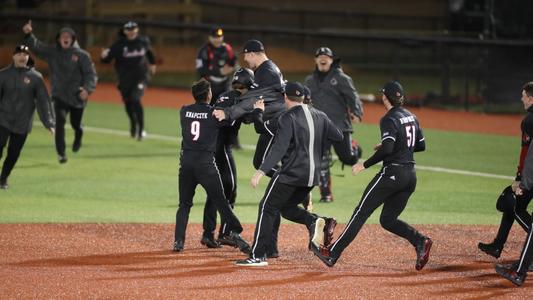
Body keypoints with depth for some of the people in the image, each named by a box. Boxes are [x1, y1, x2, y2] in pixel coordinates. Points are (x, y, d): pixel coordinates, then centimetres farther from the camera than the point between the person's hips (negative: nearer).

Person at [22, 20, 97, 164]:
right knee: (60, 121, -19)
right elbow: (36, 47, -5)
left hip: (77, 96, 0)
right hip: (59, 96, 0)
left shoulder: (82, 55, -7)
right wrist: (28, 35, -24)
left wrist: (87, 89, -29)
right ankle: (61, 153, -16)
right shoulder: (52, 52, 1)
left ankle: (78, 138, 51)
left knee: (76, 124, 15)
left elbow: (91, 74, -12)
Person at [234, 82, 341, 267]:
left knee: (267, 208, 0)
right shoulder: (319, 116, 10)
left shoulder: (288, 118, -10)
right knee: (287, 207, 23)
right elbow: (338, 137, 17)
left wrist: (262, 171, -24)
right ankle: (314, 222, -5)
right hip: (312, 176, 7)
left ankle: (258, 256, -5)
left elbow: (279, 149, -20)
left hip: (291, 173, -7)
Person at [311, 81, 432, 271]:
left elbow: (387, 149, -24)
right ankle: (420, 241, -7)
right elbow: (421, 146, 20)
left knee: (361, 212, -4)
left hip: (392, 173, -8)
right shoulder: (411, 117, 13)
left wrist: (365, 165, -16)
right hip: (410, 175, 8)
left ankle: (332, 254, -3)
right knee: (387, 220, 15)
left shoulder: (389, 120, -12)